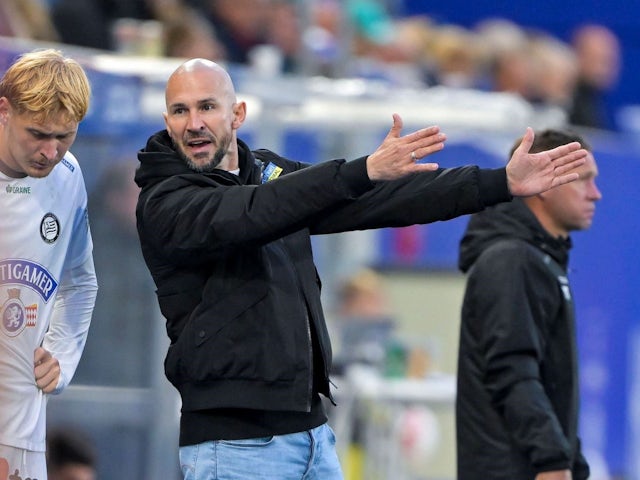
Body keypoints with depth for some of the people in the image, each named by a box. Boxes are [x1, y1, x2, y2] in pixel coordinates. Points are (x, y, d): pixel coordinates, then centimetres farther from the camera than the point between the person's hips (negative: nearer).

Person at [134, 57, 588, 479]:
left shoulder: (272, 174, 13)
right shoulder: (163, 205, -9)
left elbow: (385, 199, 10)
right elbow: (255, 213, -26)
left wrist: (503, 183, 4)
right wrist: (364, 171, -36)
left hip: (313, 433, 7)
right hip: (235, 443, -7)